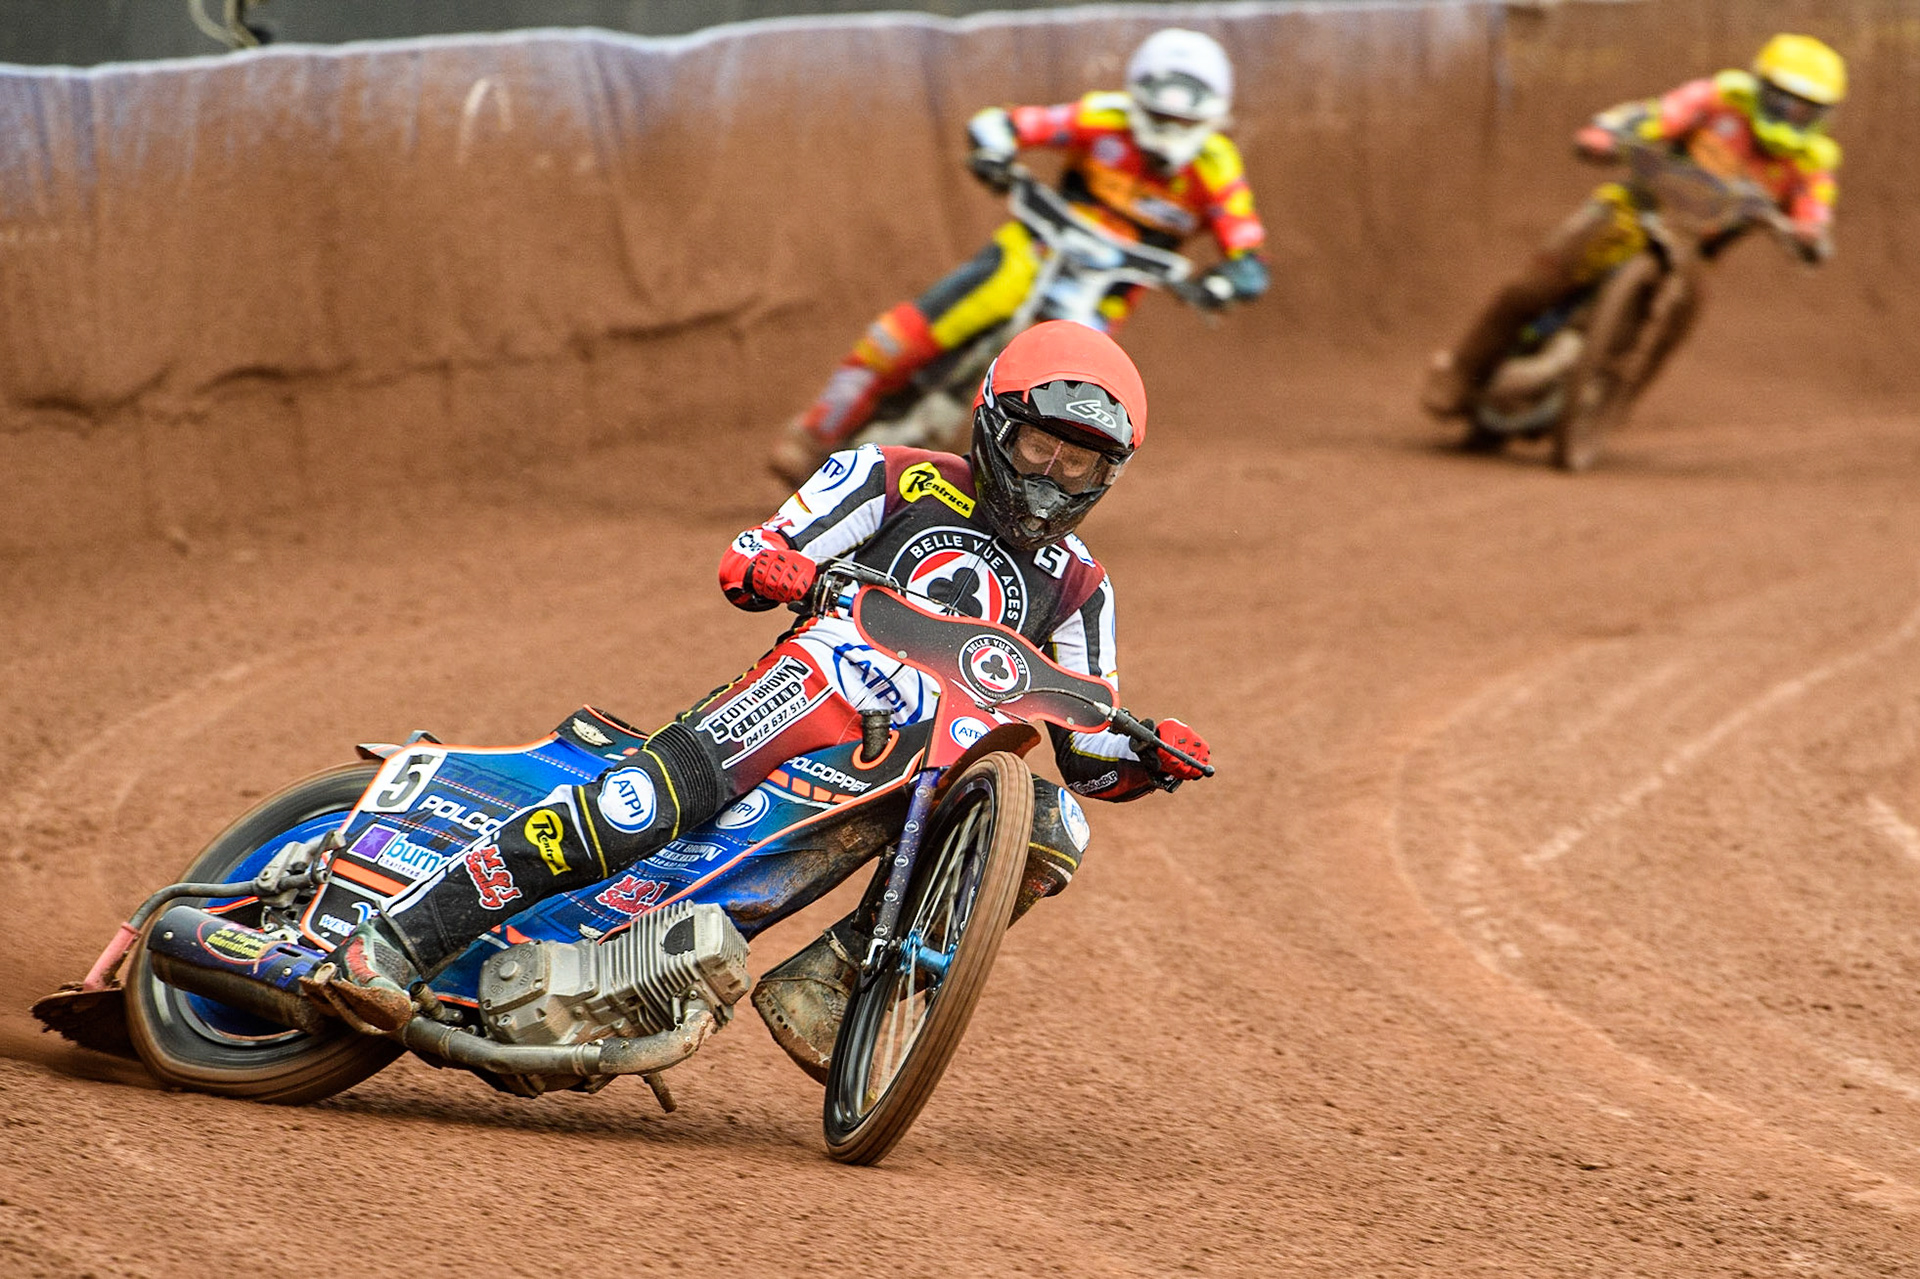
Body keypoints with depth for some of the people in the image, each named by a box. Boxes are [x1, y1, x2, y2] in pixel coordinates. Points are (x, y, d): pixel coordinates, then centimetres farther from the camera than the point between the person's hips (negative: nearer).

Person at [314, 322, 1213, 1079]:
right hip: (817, 692, -4)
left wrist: (1149, 756, -4)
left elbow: (1089, 760, 18)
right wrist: (778, 569, -22)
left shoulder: (1075, 588, 20)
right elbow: (746, 561, 2)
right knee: (639, 805, -31)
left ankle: (820, 976, -21)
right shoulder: (898, 481, 10)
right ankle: (390, 946, -33)